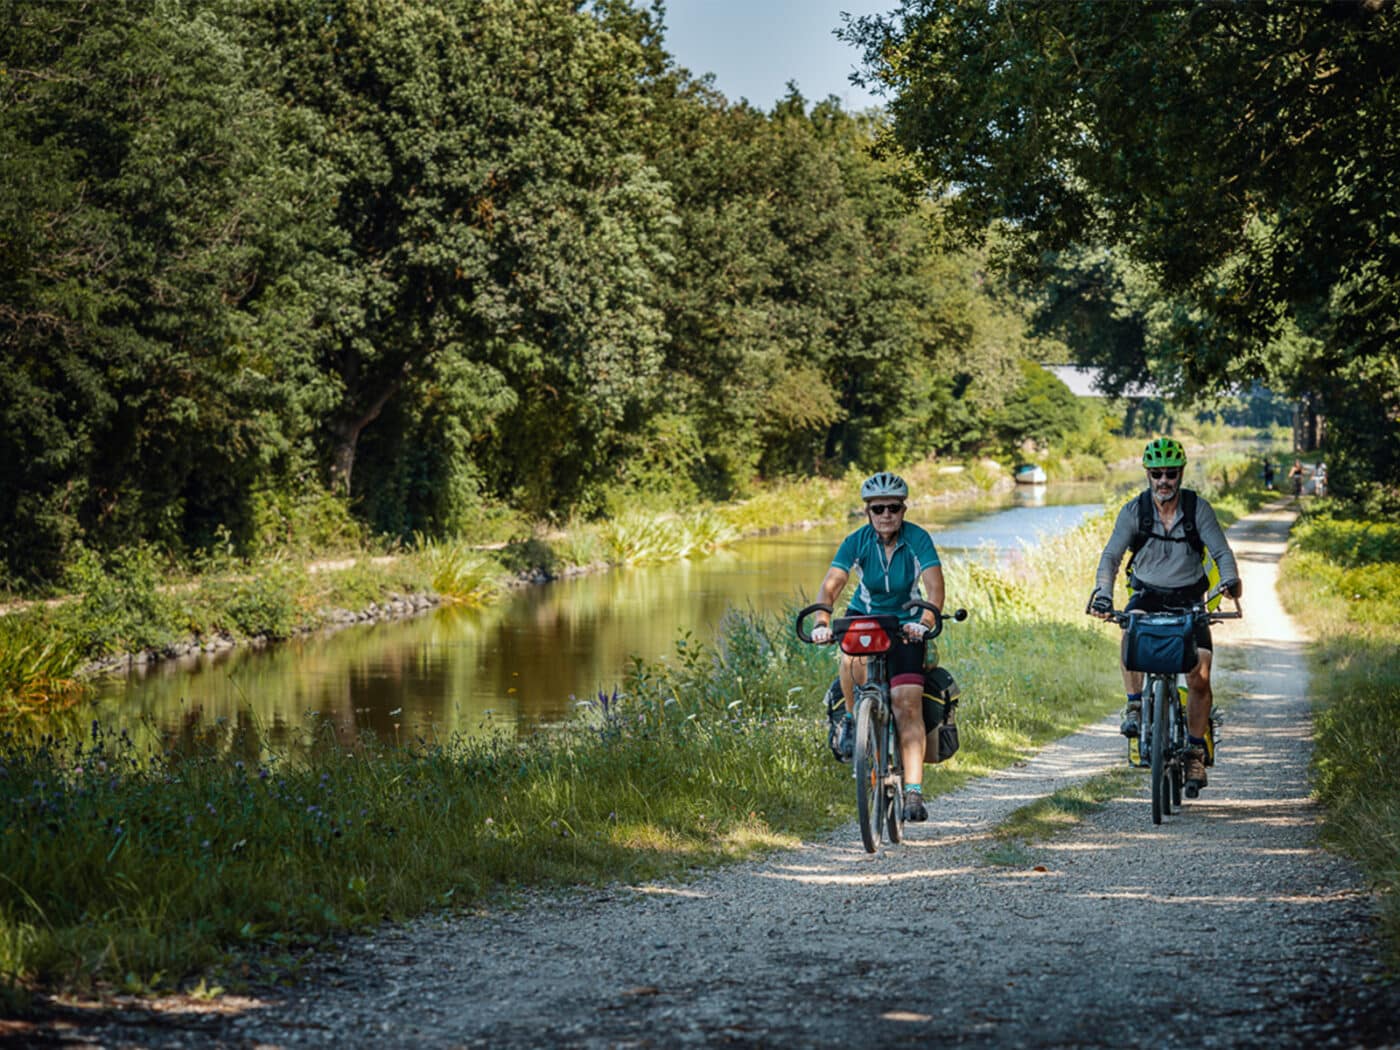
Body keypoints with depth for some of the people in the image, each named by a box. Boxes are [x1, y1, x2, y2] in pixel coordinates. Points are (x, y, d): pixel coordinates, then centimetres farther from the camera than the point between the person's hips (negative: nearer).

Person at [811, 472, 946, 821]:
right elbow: (830, 585, -25)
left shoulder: (918, 539, -19)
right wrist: (822, 622, -44)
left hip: (905, 624, -1)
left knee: (908, 705, -15)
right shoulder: (857, 541, -16)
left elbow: (935, 587, -29)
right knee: (853, 659, -35)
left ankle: (913, 791, -17)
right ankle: (853, 719, -6)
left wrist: (924, 621, -48)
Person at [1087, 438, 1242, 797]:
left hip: (1189, 600, 0)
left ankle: (1196, 752, 2)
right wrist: (1103, 592, -32)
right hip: (1147, 595, 0)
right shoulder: (1134, 511, -7)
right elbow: (1111, 555, -13)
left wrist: (1230, 580, -36)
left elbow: (1221, 551, -14)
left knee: (1199, 676, -14)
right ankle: (1134, 706, -24)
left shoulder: (1199, 509, -7)